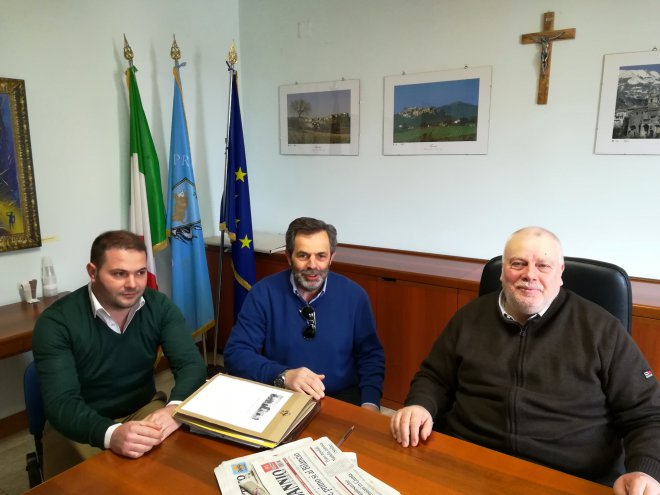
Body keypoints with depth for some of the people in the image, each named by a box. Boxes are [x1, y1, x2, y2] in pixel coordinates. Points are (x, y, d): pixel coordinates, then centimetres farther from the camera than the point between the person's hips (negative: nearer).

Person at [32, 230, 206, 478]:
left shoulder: (159, 306, -8)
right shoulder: (56, 321, -18)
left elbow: (191, 364, -14)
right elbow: (61, 401, -25)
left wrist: (175, 408, -37)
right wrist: (110, 434, -46)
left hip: (144, 409, 3)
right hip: (80, 426, -2)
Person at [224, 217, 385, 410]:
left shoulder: (353, 295, -2)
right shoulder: (263, 293, -7)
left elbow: (370, 355, 5)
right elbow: (236, 353, -9)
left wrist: (370, 403, -11)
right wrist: (283, 376, -25)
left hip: (342, 399, 2)